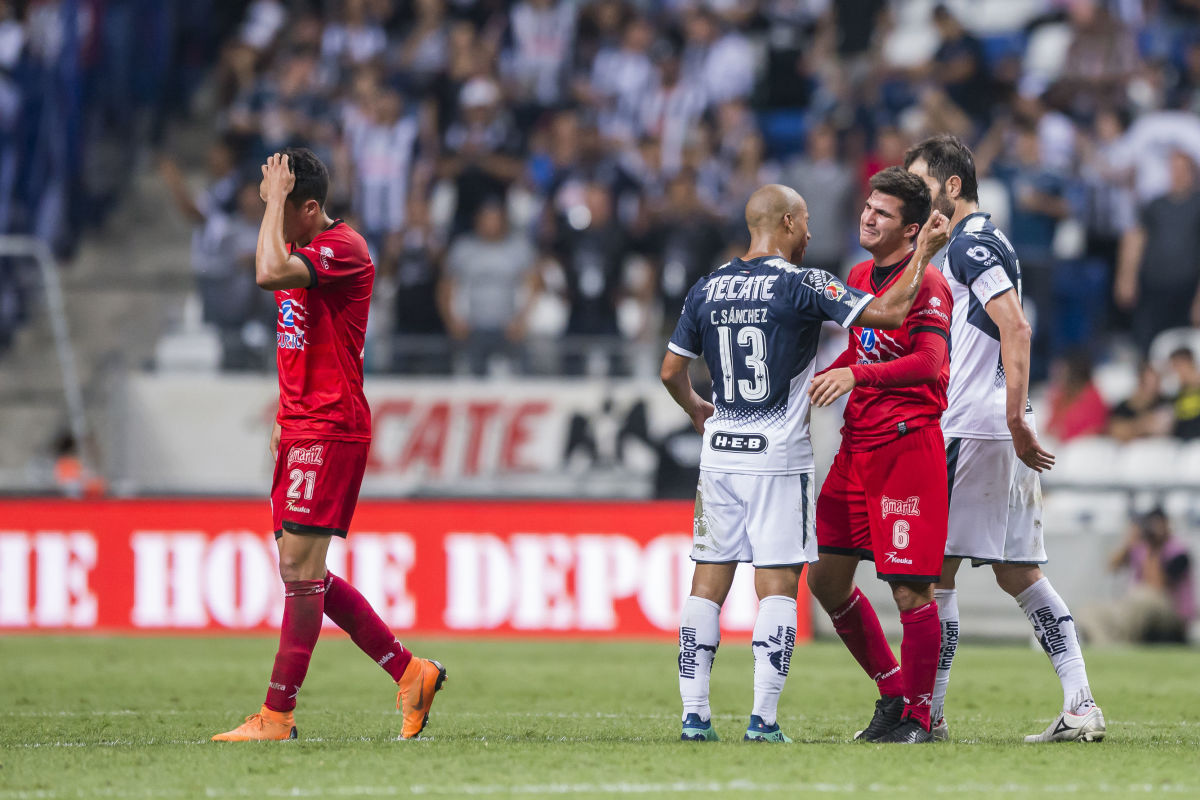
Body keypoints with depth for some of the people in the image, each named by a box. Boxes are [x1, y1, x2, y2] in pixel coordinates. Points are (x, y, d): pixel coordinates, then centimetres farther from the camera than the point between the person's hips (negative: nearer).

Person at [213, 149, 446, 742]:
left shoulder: (344, 249, -14)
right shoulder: (300, 250, 17)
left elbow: (269, 274, -31)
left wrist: (274, 200, -20)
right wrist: (283, 416, 17)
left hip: (330, 428, -10)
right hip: (300, 428, 10)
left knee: (301, 569, -10)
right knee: (304, 574, 8)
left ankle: (277, 715, -9)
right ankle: (410, 671, 17)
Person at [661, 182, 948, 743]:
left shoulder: (707, 289, 7)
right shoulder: (801, 286, -9)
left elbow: (671, 371, 13)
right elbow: (889, 312, -13)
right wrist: (923, 253, 0)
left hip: (719, 454, 5)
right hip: (779, 458, -5)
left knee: (709, 581, 8)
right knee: (777, 585, -2)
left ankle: (694, 716, 6)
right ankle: (763, 719, -7)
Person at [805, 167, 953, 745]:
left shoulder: (927, 284, -11)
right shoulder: (858, 277, 14)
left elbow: (929, 362, -25)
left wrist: (855, 375, -34)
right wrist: (816, 383, 17)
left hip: (909, 443, -8)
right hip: (857, 442, 9)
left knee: (909, 589, -8)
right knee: (827, 577, 8)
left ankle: (917, 716, 2)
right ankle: (892, 692, 21)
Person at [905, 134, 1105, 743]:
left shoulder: (971, 244, -11)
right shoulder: (981, 242, 20)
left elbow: (1016, 330, -21)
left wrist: (1016, 420, -26)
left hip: (974, 429, -10)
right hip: (1003, 431, 10)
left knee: (936, 568, -4)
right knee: (1018, 572, 8)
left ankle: (926, 712, -2)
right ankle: (1081, 706, 1)